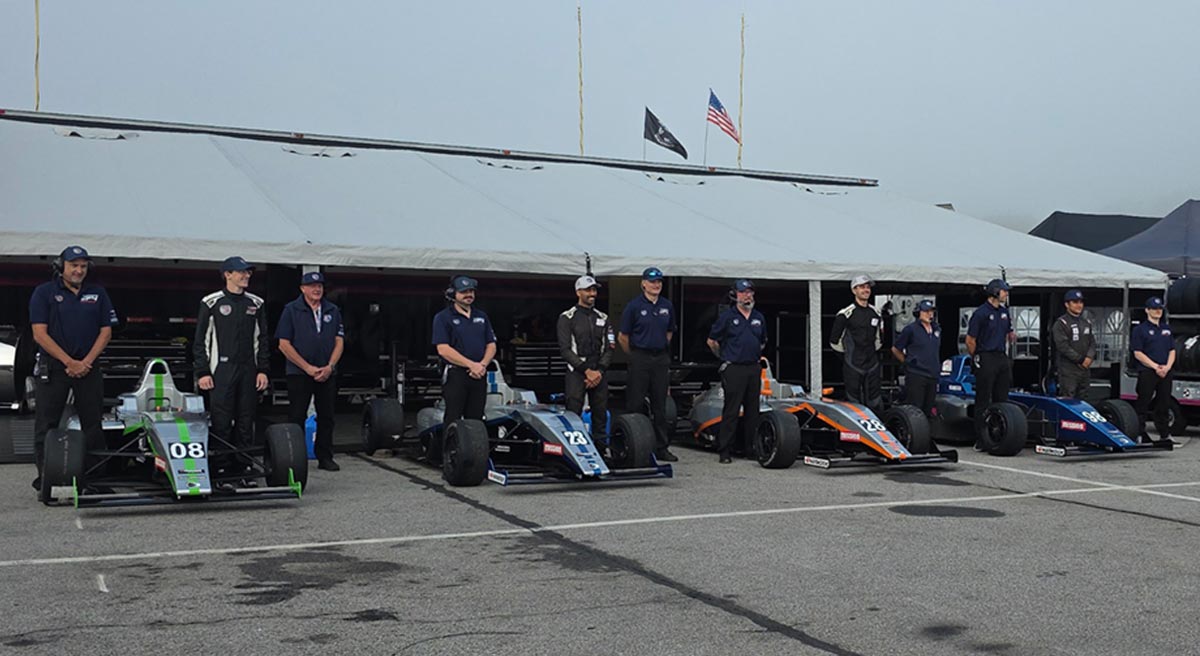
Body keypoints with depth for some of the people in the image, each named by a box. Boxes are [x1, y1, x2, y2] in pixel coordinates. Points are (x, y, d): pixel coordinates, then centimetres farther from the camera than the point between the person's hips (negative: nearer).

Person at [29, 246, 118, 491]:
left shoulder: (98, 293, 9)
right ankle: (44, 475, 3)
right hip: (52, 367, -3)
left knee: (93, 423, 4)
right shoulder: (44, 293, 0)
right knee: (46, 424, -2)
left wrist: (86, 362, -7)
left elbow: (106, 331, 7)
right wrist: (70, 362, -13)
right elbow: (40, 334, -7)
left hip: (88, 367, 3)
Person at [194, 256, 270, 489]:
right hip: (221, 371, -4)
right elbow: (200, 340, 0)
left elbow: (262, 339, 13)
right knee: (221, 423, -5)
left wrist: (263, 370, 5)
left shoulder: (256, 304, 12)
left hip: (248, 370, 4)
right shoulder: (211, 303, 1)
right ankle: (221, 472, 0)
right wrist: (202, 372, -6)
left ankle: (244, 469, 13)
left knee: (246, 423, 6)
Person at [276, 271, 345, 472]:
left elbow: (339, 342, 9)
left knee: (326, 417, 6)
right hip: (299, 373, -4)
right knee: (297, 418, -1)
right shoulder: (291, 310, -2)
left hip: (327, 374, 4)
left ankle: (325, 457, 14)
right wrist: (308, 368, -12)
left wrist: (329, 367, -7)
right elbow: (284, 344, -6)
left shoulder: (333, 311, 9)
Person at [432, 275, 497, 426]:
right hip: (455, 375, -5)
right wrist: (471, 365, -16)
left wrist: (482, 365, -7)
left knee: (476, 420, 6)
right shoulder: (443, 318, -1)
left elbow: (491, 346, 14)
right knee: (453, 421, -7)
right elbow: (443, 349, -10)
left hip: (479, 375, 5)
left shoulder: (482, 317, 16)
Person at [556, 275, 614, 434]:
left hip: (600, 373, 4)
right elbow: (565, 349, -7)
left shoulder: (603, 318, 15)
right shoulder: (567, 318, 1)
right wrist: (587, 370, -14)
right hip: (576, 373, -4)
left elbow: (609, 348, 9)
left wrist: (599, 371, -7)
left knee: (601, 416, 5)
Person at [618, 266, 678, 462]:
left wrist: (661, 349, 15)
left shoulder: (667, 306, 8)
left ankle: (661, 447, 15)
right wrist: (635, 356, 7)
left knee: (660, 405, 9)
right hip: (640, 359, -4)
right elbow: (623, 337, -1)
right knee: (634, 404, -2)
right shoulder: (634, 306, -5)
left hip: (661, 358, 5)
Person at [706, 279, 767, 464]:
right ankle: (724, 451, -4)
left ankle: (749, 448, 17)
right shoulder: (727, 316, -3)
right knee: (731, 411, -7)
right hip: (733, 370, -5)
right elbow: (712, 341, 3)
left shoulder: (759, 317, 12)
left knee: (752, 410, 8)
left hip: (754, 368, 5)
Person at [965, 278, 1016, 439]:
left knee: (1002, 398, 10)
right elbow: (970, 340, -8)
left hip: (1002, 358, 7)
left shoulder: (1004, 312, 12)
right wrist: (977, 359, 1)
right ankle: (981, 433, 1)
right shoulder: (980, 313, -11)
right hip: (986, 360, -7)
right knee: (983, 400, -3)